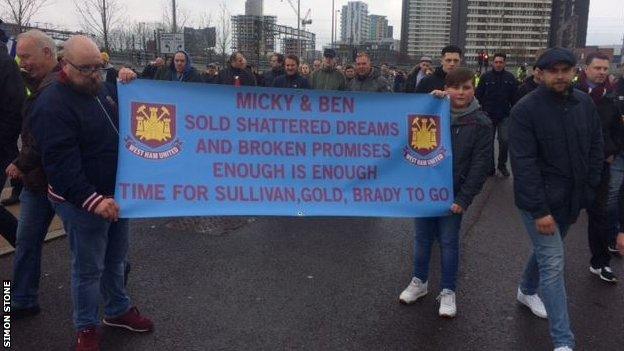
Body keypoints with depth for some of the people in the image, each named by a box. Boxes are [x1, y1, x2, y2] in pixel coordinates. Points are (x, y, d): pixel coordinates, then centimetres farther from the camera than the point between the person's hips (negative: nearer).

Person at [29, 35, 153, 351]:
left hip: (114, 195, 8)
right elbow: (61, 165, -25)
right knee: (88, 268, 7)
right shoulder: (52, 105, -18)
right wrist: (92, 200, -33)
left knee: (116, 258, 20)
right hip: (83, 203, -7)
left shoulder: (104, 90, 6)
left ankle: (117, 310, 39)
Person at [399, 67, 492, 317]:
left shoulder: (481, 124, -5)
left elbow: (479, 166, -8)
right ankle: (420, 281, 33)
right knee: (422, 237, 14)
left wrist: (464, 199, -13)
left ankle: (448, 291, 23)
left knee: (448, 241, 7)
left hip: (452, 193, -3)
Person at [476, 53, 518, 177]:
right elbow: (478, 95, 1)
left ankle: (502, 165, 16)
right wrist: (482, 110, -4)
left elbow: (515, 96, 5)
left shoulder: (510, 77, 3)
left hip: (504, 116, 0)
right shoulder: (486, 77, 0)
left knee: (504, 141, -2)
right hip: (488, 115, 0)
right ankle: (490, 166, 17)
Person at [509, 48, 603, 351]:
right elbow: (524, 163, -20)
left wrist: (588, 188, 3)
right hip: (540, 202, -6)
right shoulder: (525, 109, -16)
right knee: (553, 264, -6)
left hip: (571, 200, 6)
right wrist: (539, 210, -23)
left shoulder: (585, 104, 1)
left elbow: (596, 148, 10)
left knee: (546, 252, 23)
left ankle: (527, 291, 49)